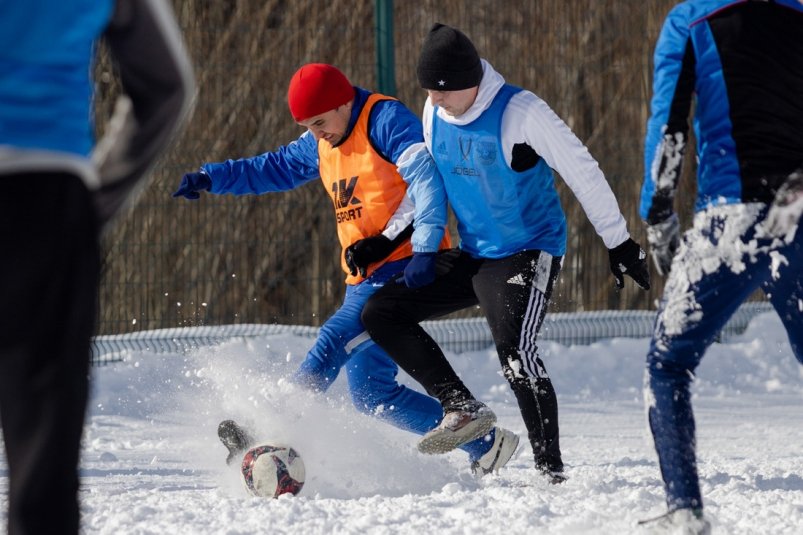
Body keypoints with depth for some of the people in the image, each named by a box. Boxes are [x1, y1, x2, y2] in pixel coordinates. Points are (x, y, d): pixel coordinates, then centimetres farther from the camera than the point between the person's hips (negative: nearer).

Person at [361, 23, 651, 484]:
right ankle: (463, 409, 0)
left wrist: (620, 243, -12)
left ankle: (552, 471, -22)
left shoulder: (521, 113, -22)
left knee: (514, 348, -28)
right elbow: (430, 181, 15)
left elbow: (583, 172, -16)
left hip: (529, 254, -8)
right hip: (472, 255, 8)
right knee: (380, 312, 2)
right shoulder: (434, 113, -1)